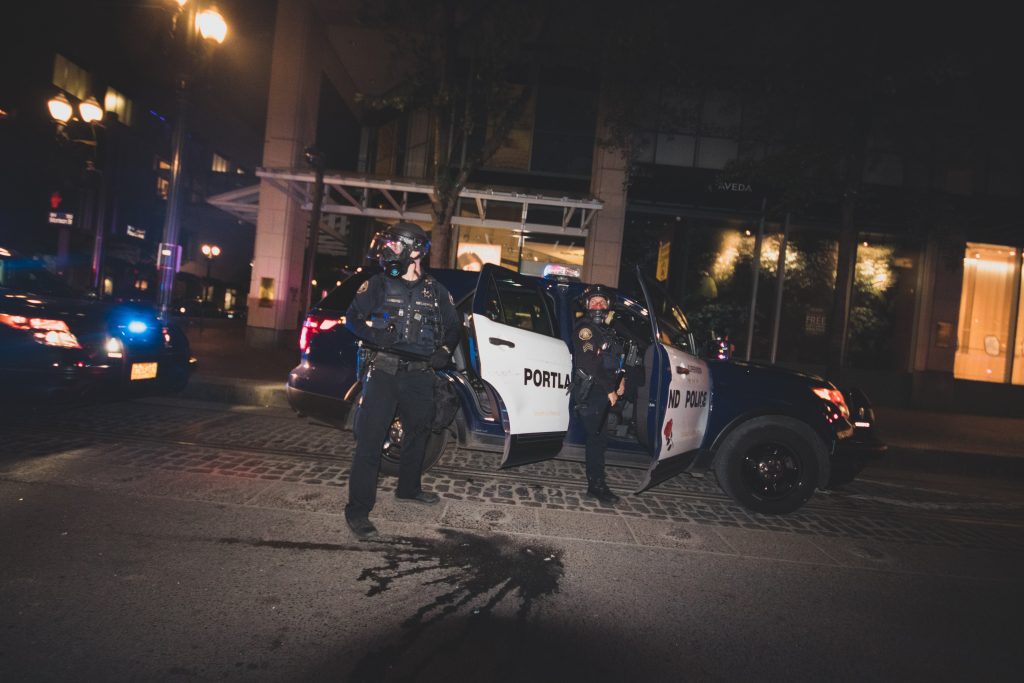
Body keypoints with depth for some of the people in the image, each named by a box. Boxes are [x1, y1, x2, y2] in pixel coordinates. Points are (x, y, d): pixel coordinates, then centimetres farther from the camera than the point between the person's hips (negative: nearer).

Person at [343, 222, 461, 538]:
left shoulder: (435, 291, 7)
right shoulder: (379, 284, 0)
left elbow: (452, 327, 18)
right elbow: (353, 318, 0)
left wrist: (444, 351, 4)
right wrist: (376, 335, -17)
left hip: (419, 374, 4)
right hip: (383, 370, -4)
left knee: (418, 433, 18)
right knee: (370, 439, -8)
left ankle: (408, 488, 39)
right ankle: (358, 510, -2)